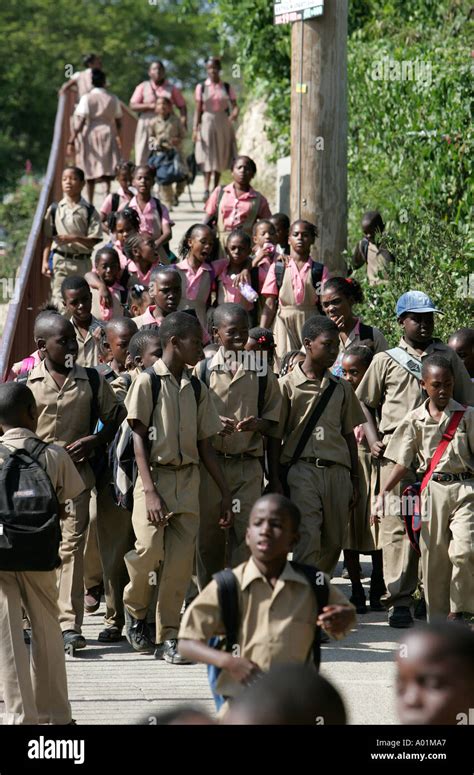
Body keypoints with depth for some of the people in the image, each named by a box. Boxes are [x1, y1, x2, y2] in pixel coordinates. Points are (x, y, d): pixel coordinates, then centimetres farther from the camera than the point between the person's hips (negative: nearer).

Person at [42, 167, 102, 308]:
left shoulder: (89, 211, 0)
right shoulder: (54, 209, 5)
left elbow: (93, 241, -4)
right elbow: (48, 238, 6)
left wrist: (74, 238, -20)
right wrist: (45, 261, -1)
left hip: (82, 261, 0)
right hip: (60, 260, 0)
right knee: (59, 300, -6)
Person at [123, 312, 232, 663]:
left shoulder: (197, 389, 11)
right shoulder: (147, 382, -4)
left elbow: (205, 446, 15)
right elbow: (139, 438, -7)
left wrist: (226, 494, 13)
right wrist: (150, 490, -16)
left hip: (188, 479, 5)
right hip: (155, 475, -5)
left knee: (181, 561, -1)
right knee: (149, 549, -20)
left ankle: (168, 637, 6)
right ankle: (135, 608, 10)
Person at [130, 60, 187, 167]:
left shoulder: (172, 89, 11)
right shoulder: (143, 87, 10)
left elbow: (182, 106, 12)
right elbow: (133, 105, 3)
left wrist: (183, 121, -6)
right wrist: (149, 106, -12)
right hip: (146, 124, -1)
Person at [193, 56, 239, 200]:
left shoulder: (227, 88, 6)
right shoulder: (201, 87, 2)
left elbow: (234, 105, 2)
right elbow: (198, 110, 2)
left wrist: (235, 113, -22)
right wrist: (195, 129, -5)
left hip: (223, 124, 2)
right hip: (207, 122, -2)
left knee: (220, 159, 7)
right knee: (208, 158, -12)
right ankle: (206, 190, -18)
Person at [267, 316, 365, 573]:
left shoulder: (341, 388, 13)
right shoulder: (287, 385, 0)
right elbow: (274, 437, 1)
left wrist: (354, 481, 15)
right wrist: (275, 482, -5)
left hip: (337, 471, 5)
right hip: (301, 470, -5)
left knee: (334, 542, 6)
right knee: (307, 541, -14)